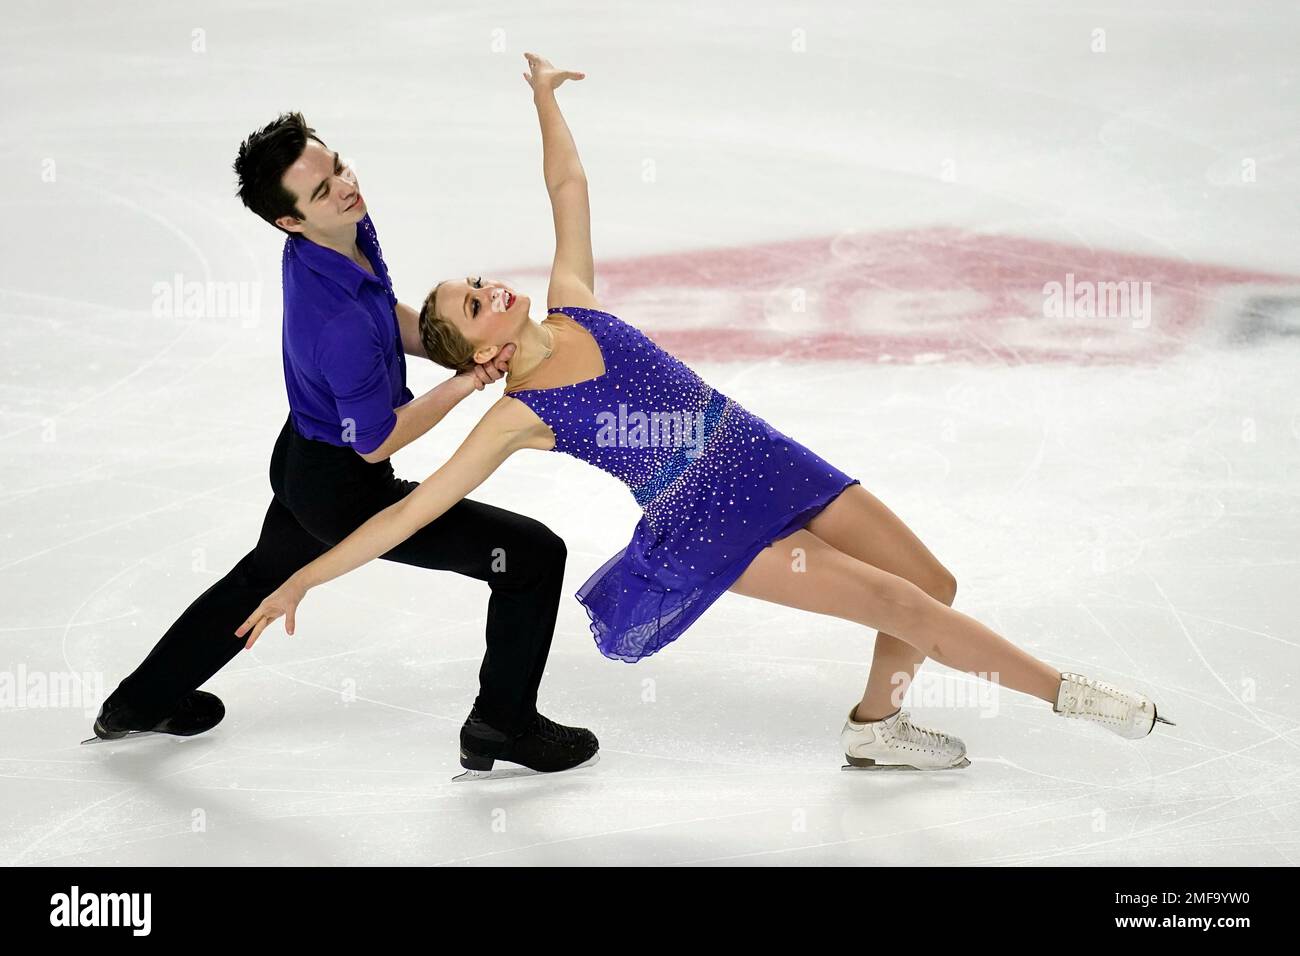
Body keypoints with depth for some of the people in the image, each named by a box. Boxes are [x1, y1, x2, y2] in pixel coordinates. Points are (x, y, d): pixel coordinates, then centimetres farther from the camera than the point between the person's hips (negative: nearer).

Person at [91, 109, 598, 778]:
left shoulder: (349, 228, -11)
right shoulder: (340, 325, -37)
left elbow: (392, 317, 9)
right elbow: (376, 442, -23)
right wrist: (466, 383, -19)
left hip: (302, 454, 9)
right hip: (346, 490, -9)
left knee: (264, 574, 35)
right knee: (534, 554, -5)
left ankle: (140, 702, 53)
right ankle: (503, 724, 13)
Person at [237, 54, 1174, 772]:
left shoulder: (571, 304, 2)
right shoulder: (517, 418, -11)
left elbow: (569, 185, 12)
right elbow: (411, 510, -13)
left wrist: (545, 96, 8)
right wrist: (302, 578, -15)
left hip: (763, 457, 6)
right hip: (709, 530, -6)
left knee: (935, 584, 6)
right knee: (903, 606, -13)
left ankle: (877, 725, 28)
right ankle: (1068, 693, -1)